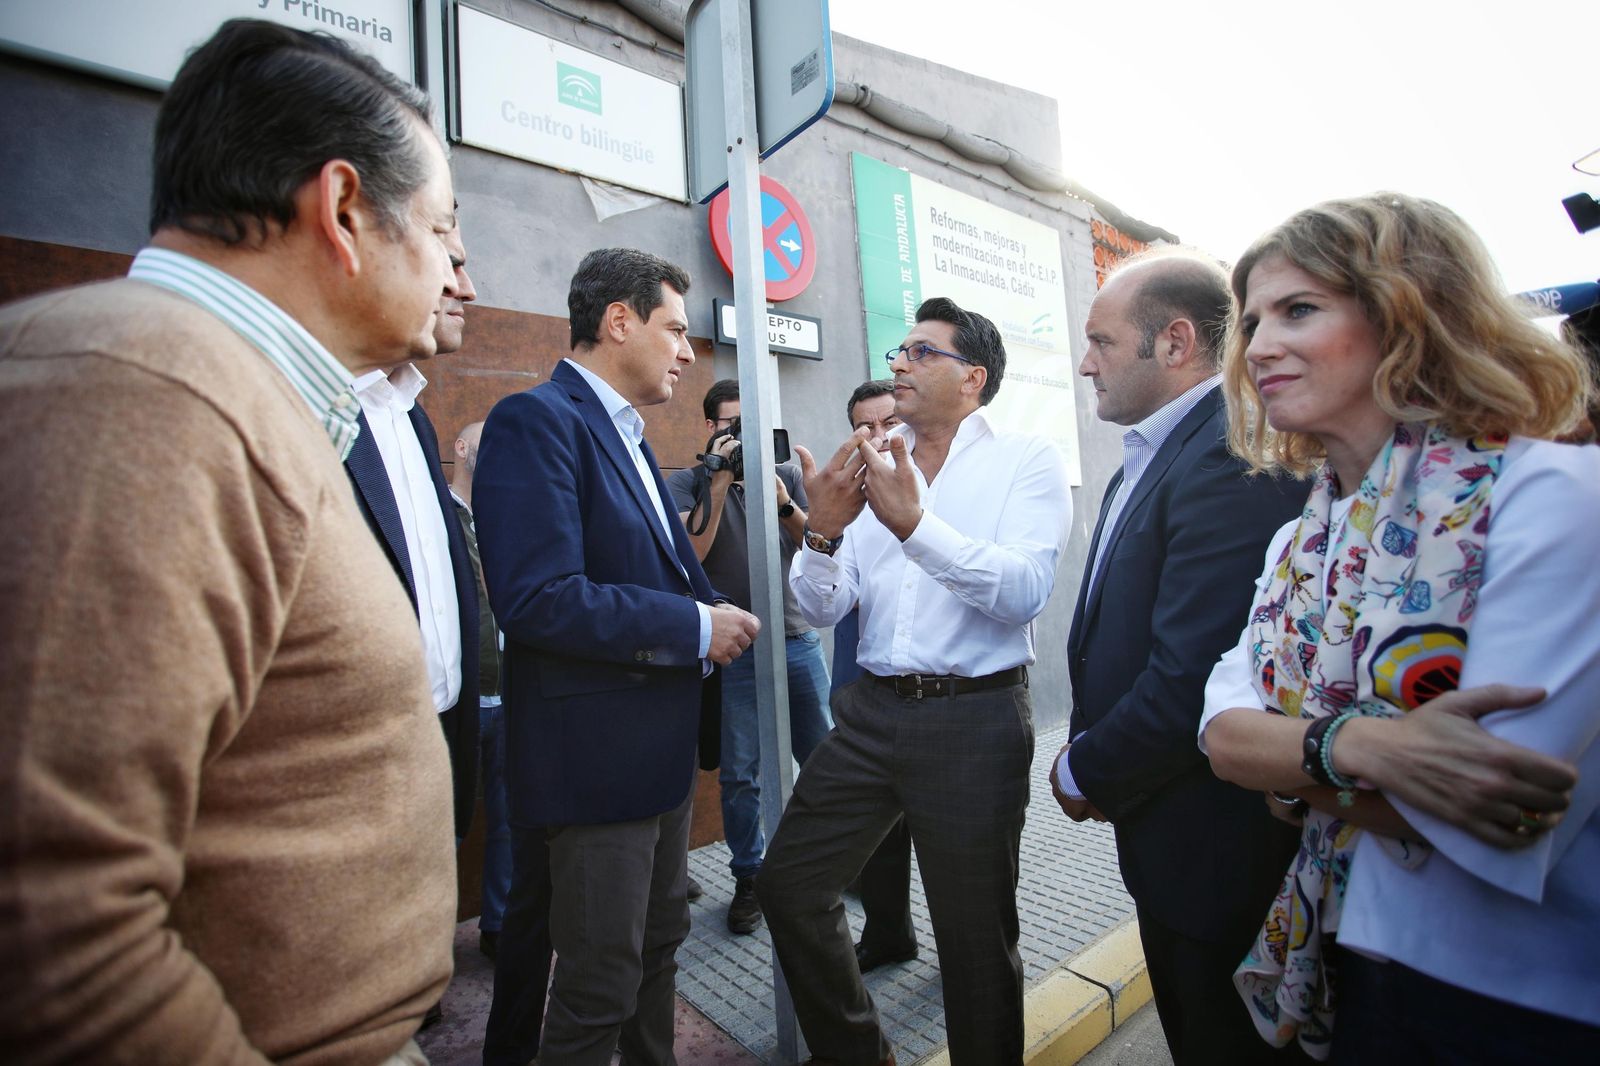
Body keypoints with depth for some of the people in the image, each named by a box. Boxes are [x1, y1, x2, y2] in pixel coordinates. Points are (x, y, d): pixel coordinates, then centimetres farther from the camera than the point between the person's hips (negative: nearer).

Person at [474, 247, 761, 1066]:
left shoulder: (627, 435, 13)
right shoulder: (536, 421, -16)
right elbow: (537, 598, -27)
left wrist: (715, 612, 1)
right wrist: (695, 627, -20)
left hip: (662, 744, 10)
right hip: (596, 753, -9)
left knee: (658, 947, 25)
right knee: (600, 984, 9)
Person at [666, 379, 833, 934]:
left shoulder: (786, 475, 8)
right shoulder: (688, 482, 1)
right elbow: (690, 553, -14)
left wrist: (781, 501, -16)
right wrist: (719, 483, -18)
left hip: (798, 639, 3)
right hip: (733, 648, -3)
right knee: (740, 773, 5)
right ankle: (749, 877, 26)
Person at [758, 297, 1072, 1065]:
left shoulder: (1026, 461, -2)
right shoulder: (869, 470, 8)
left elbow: (1025, 591, -18)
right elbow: (820, 609, 3)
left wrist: (914, 521, -27)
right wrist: (825, 531, -16)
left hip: (974, 720, -4)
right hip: (872, 711, 5)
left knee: (976, 934, 10)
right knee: (788, 884, 12)